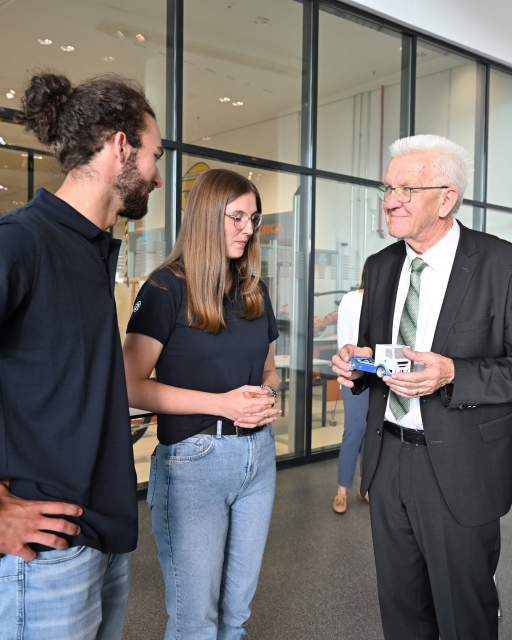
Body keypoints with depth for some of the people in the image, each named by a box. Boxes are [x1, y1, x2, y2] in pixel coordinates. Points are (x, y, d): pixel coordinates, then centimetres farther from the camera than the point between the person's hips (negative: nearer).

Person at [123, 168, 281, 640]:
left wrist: (267, 394, -1)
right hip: (193, 459, -5)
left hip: (257, 455, 6)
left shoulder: (255, 291, 11)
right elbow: (132, 385, -14)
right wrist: (221, 403, -18)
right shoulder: (168, 287, -8)